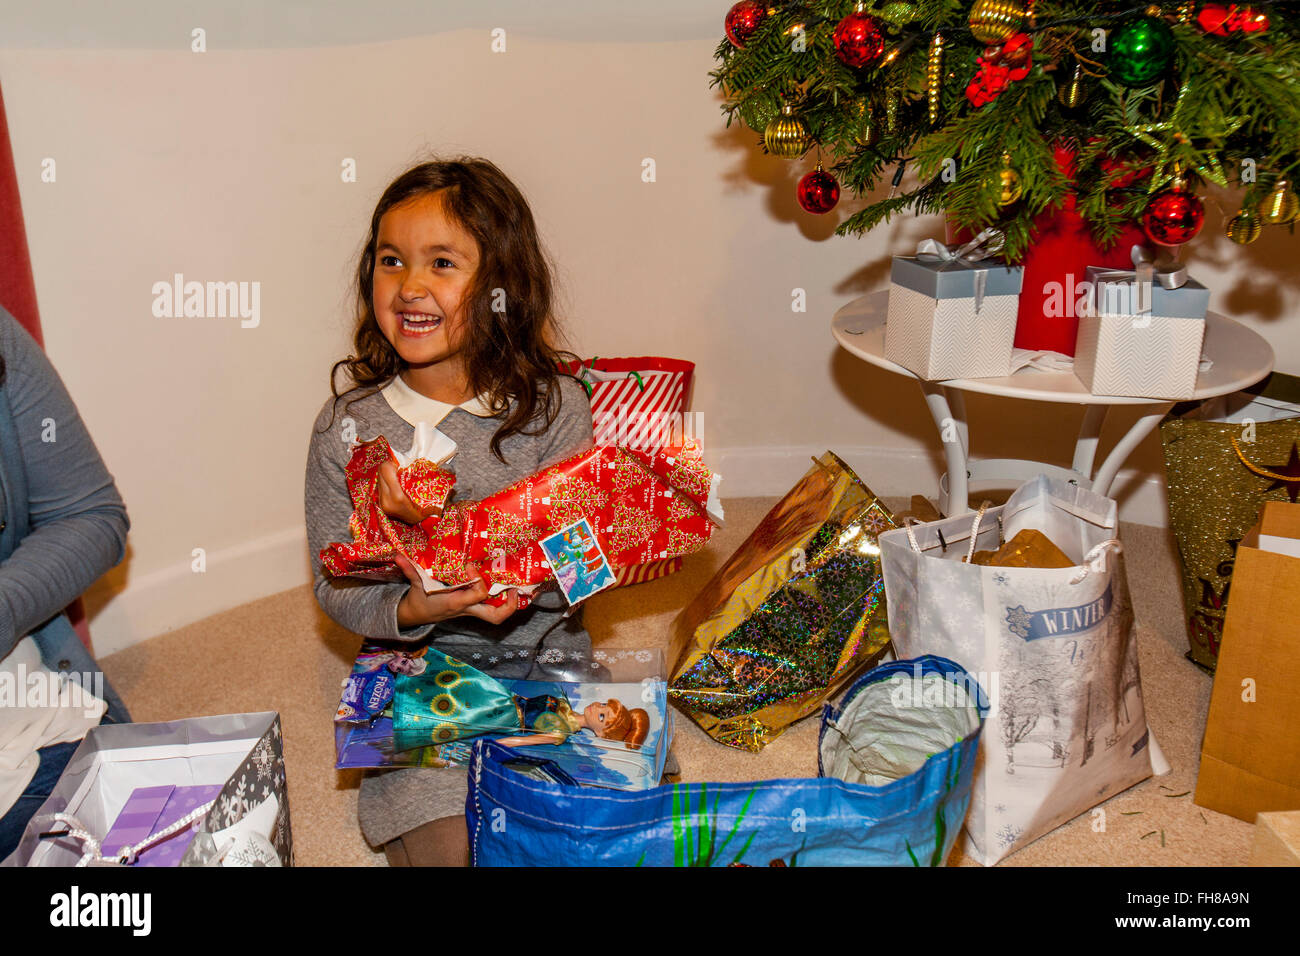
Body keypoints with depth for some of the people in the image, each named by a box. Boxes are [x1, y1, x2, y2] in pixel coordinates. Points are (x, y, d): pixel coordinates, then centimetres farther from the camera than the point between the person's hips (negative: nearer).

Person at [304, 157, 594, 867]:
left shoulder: (553, 408, -7)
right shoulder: (346, 427, -4)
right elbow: (336, 586, -1)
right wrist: (412, 610, -23)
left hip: (545, 658, 1)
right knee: (453, 847, -16)